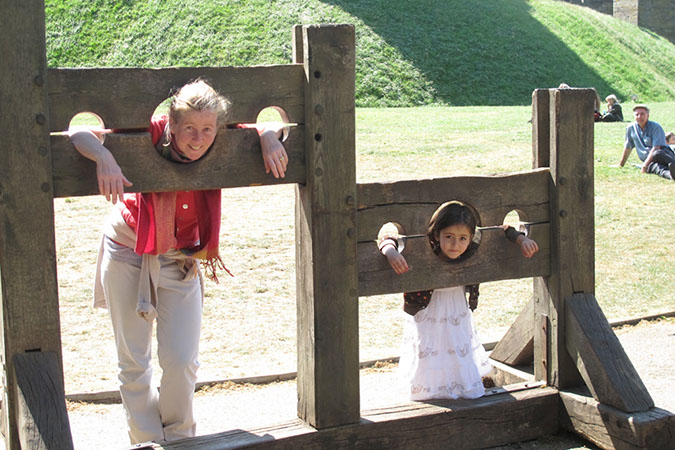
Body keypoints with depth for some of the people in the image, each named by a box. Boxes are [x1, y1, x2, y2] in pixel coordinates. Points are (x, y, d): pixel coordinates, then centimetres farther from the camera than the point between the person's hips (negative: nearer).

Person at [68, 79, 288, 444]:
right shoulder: (149, 137, -24)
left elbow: (270, 125, -2)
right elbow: (77, 133, -29)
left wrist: (270, 138, -26)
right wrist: (104, 157, -49)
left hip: (180, 259, 2)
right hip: (127, 252, -1)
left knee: (182, 361, -2)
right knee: (133, 362, 7)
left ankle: (178, 439, 23)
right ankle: (147, 442, 25)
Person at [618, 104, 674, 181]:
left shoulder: (656, 127, -4)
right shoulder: (631, 128, 11)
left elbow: (656, 148, -13)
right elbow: (628, 148, 23)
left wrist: (644, 165, -19)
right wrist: (620, 165, 28)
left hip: (665, 155, -2)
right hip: (650, 162, 2)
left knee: (657, 154, -39)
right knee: (655, 167, -35)